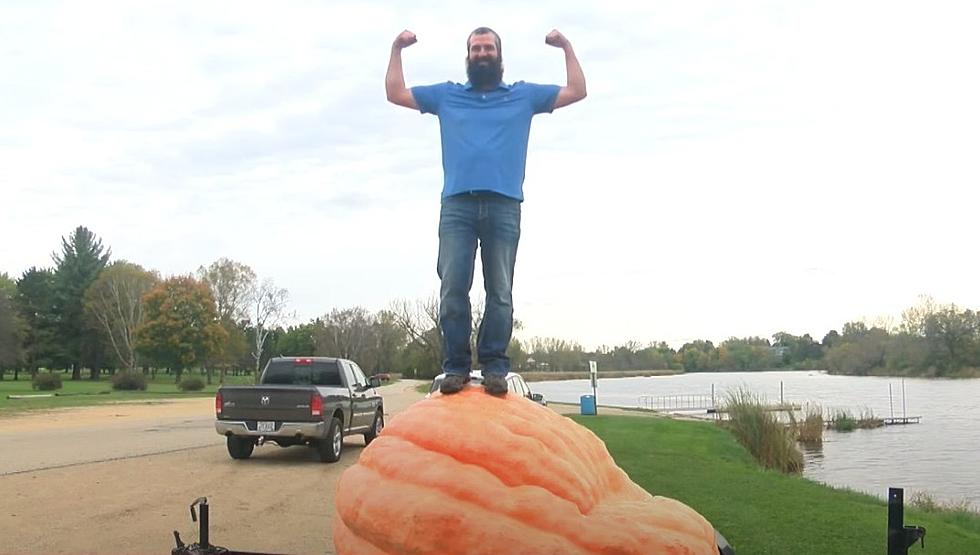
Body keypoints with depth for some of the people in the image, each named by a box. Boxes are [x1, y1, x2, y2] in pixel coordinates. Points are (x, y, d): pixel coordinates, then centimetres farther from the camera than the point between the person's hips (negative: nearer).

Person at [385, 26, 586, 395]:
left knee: (500, 292, -6)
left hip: (504, 206, -1)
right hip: (456, 205, 1)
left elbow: (576, 91, 19)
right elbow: (396, 94, 25)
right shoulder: (446, 95, 25)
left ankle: (495, 368, -5)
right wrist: (397, 50, 22)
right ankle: (456, 367, -6)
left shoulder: (524, 95, 22)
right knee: (453, 289, -9)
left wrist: (567, 47, 15)